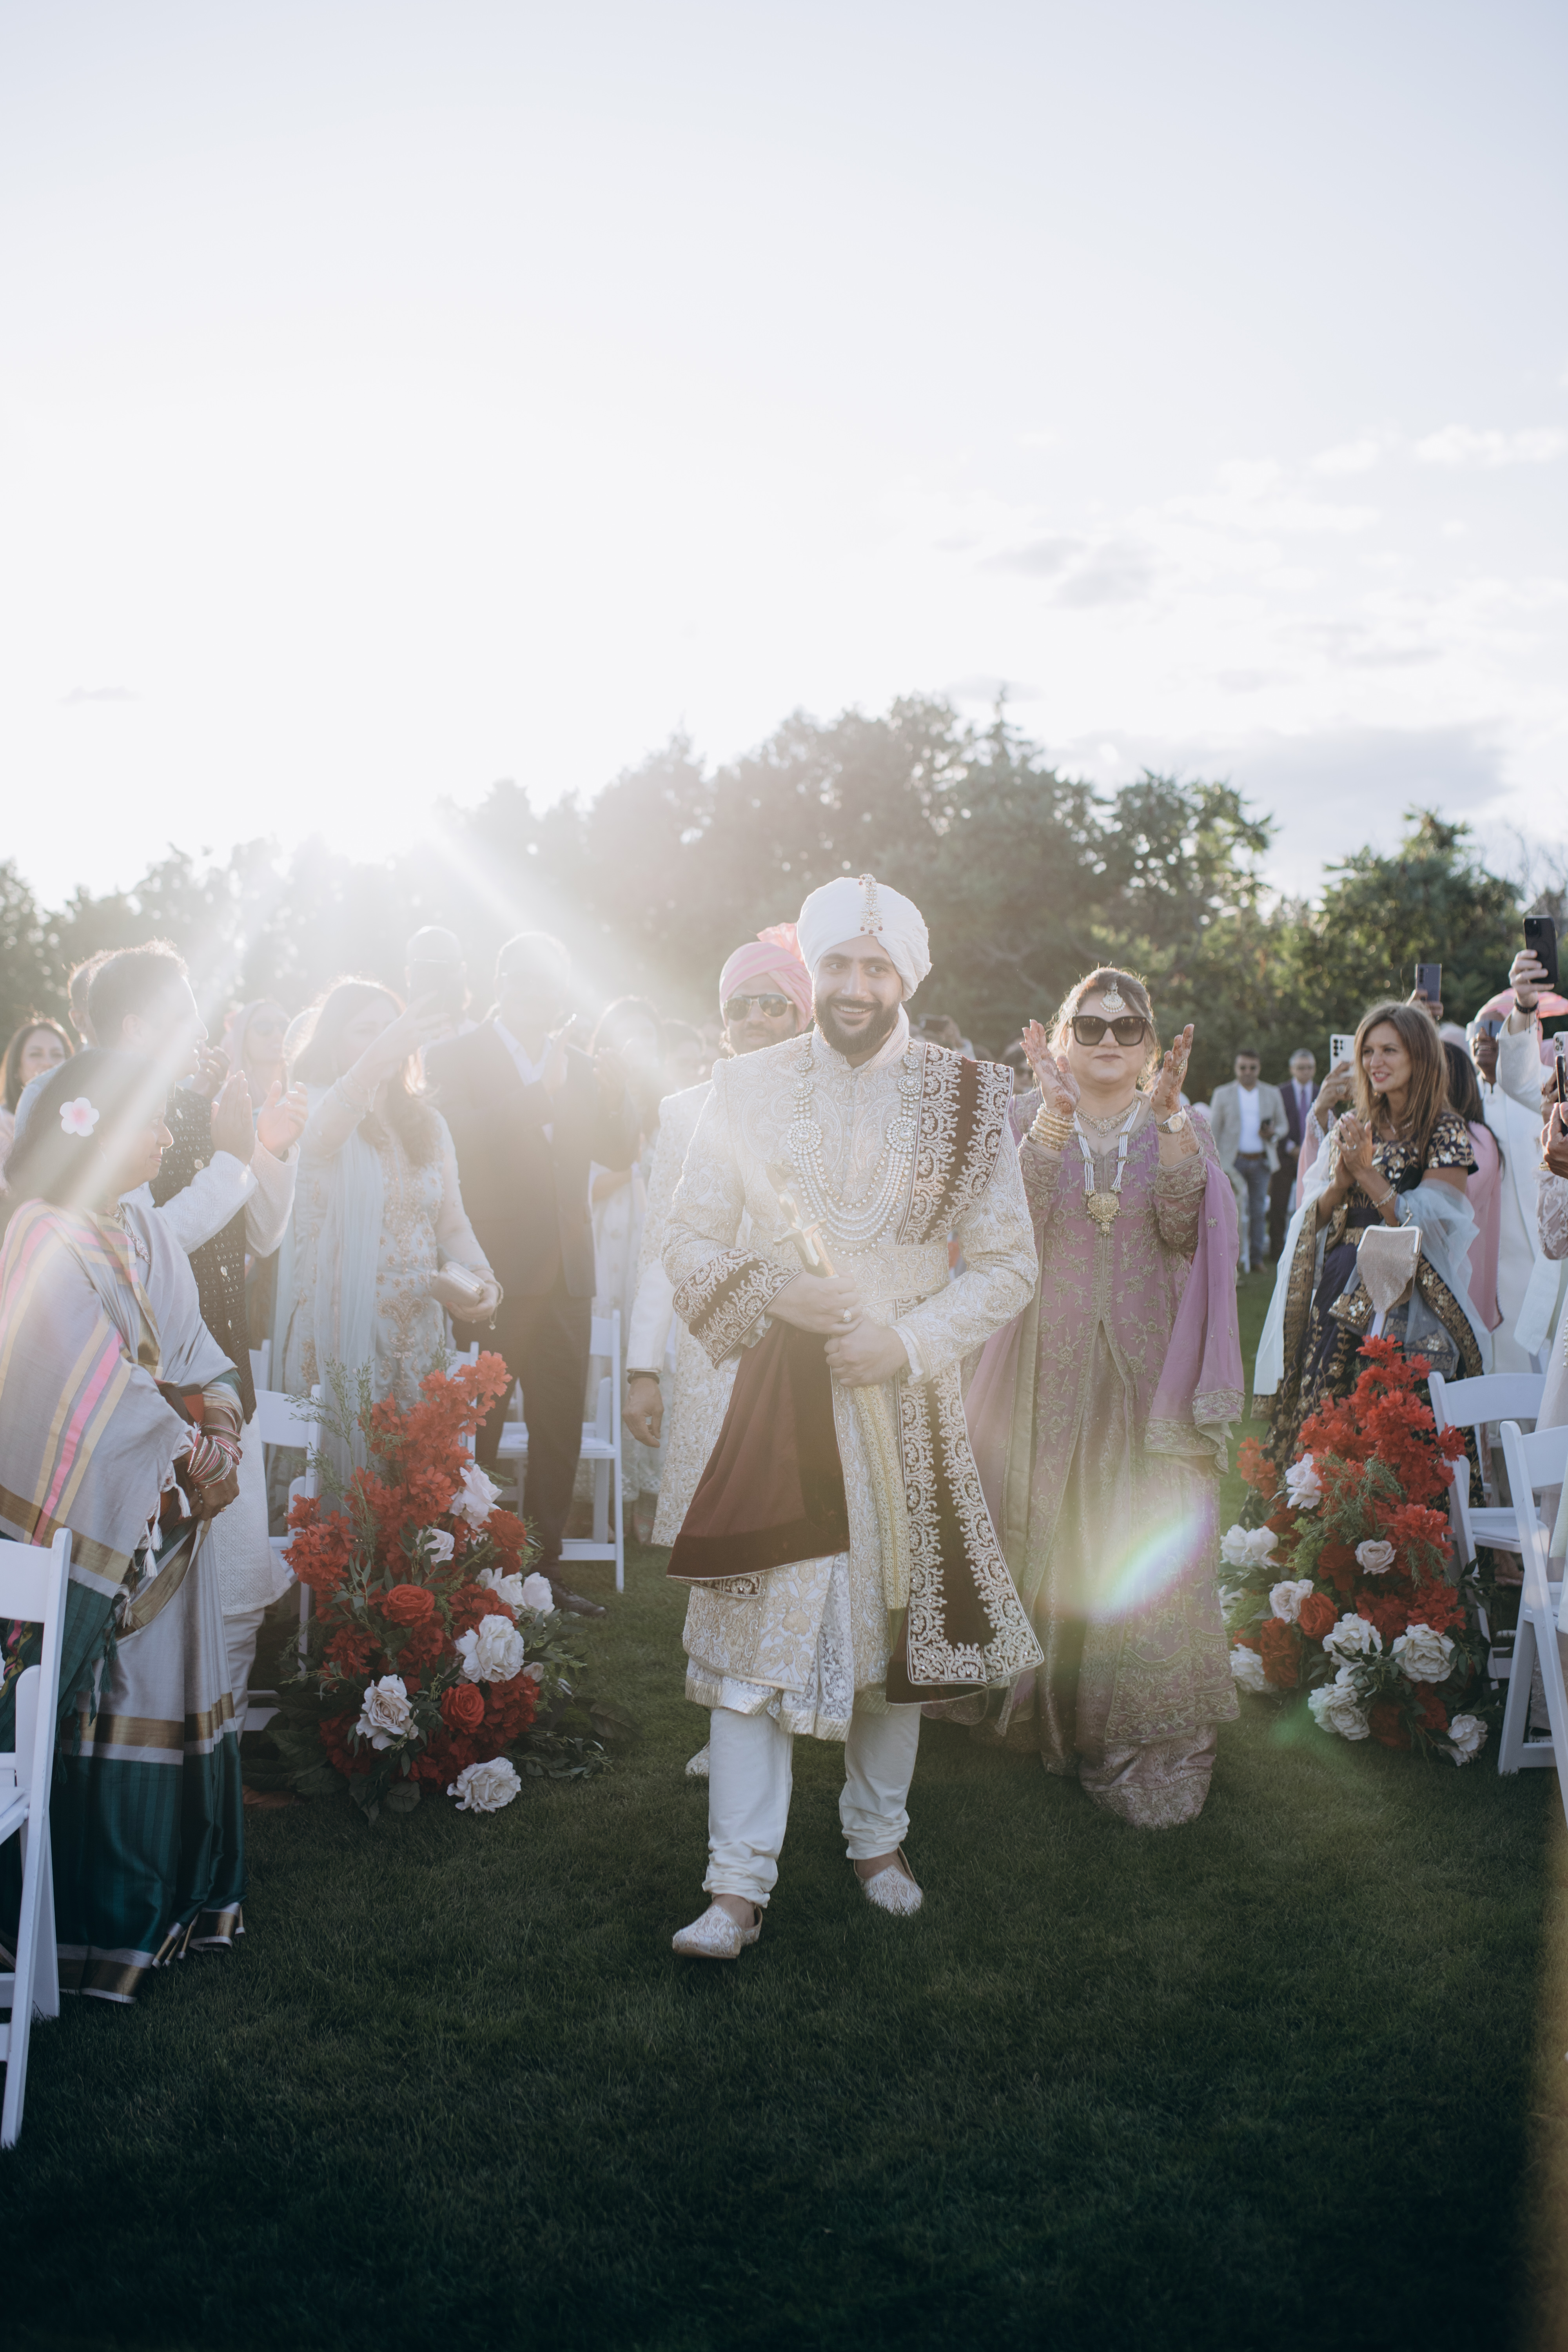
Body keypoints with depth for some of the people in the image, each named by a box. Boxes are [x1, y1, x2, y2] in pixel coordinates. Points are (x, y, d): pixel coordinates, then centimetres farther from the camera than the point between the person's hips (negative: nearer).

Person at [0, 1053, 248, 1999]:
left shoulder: (147, 1232, 8)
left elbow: (200, 1356, 7)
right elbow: (91, 1396, -20)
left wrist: (222, 1434, -10)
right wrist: (190, 1447, -13)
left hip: (163, 1510, 8)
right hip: (88, 1516, -8)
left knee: (173, 1697, 14)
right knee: (101, 1708, 1)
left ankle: (174, 1893, 29)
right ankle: (98, 1918, 16)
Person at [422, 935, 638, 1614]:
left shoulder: (579, 1066, 12)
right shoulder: (456, 1059, -3)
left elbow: (620, 1153, 6)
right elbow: (465, 1143, -17)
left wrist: (615, 1100, -12)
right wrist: (539, 1095, -24)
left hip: (565, 1272, 5)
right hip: (494, 1272, -5)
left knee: (559, 1428, 11)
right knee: (474, 1430, 3)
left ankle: (545, 1567, 21)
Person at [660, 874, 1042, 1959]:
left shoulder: (969, 1098, 0)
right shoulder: (750, 1089, 1)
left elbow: (1009, 1262, 1)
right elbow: (689, 1241, 5)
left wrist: (910, 1341, -12)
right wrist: (771, 1294, -14)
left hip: (906, 1394, 1)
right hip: (780, 1390, -1)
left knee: (896, 1614, 13)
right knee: (757, 1627, -3)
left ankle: (879, 1836, 33)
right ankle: (741, 1885, 6)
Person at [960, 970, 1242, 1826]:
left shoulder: (1184, 1124, 7)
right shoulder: (1029, 1116, 5)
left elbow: (1184, 1226, -11)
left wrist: (1167, 1116, -21)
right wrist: (1056, 1113, -20)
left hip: (1147, 1366, 0)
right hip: (1049, 1362, 0)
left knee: (1145, 1549, -2)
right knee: (1040, 1533, 5)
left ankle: (1146, 1743, 9)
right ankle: (1047, 1711, 24)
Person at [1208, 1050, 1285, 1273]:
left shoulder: (1272, 1094, 12)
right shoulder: (1223, 1094, 6)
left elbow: (1283, 1125, 17)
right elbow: (1212, 1131, 5)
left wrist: (1273, 1133, -7)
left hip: (1261, 1161, 2)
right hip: (1233, 1161, -2)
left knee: (1259, 1211, 2)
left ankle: (1256, 1259, 9)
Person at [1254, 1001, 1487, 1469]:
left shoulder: (1447, 1132, -2)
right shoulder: (1353, 1128, 14)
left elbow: (1429, 1223, -10)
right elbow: (1314, 1216, 11)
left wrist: (1368, 1173, -15)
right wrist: (1341, 1182, -9)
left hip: (1405, 1295, -5)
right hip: (1338, 1290, 5)